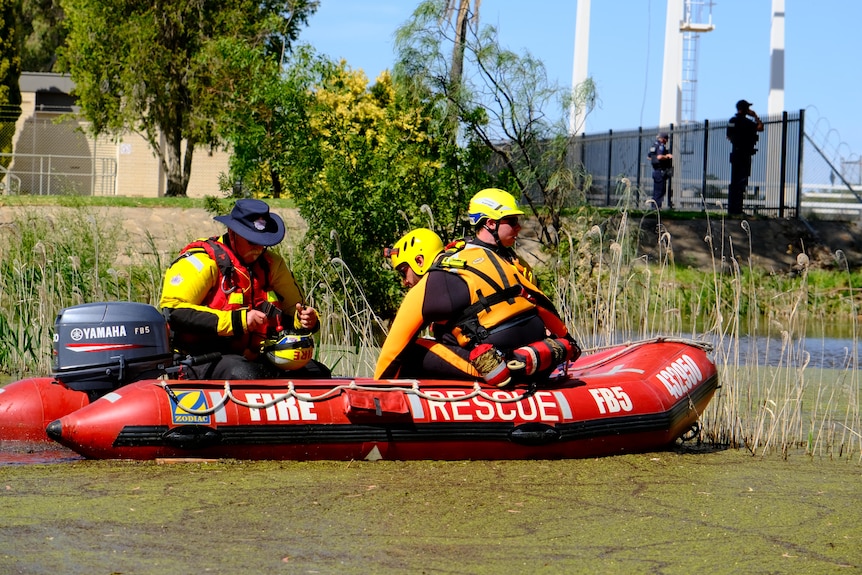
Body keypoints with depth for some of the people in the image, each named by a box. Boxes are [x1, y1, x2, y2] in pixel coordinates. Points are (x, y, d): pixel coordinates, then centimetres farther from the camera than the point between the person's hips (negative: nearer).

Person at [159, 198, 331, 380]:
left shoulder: (271, 264, 13)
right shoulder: (202, 261, -9)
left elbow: (293, 308, 24)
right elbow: (172, 312, -20)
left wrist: (307, 319, -4)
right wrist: (236, 321, -24)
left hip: (252, 359, 7)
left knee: (318, 374, -7)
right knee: (244, 376, -38)